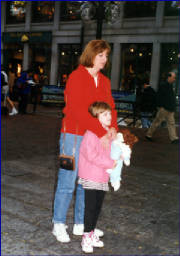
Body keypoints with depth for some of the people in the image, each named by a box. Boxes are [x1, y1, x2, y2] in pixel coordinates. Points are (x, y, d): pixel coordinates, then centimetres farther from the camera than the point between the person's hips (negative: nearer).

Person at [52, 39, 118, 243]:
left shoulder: (104, 81, 12)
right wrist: (101, 132, -23)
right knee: (68, 182, -1)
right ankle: (58, 225, 15)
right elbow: (78, 110, -20)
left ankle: (80, 224, 26)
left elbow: (110, 106, 10)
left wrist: (112, 127, -11)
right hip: (74, 135, -7)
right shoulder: (77, 77, -10)